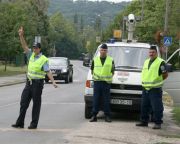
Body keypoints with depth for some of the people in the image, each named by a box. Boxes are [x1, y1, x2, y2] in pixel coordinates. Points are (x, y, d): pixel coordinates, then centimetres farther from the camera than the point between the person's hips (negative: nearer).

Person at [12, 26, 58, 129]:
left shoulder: (44, 59, -10)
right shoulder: (31, 55, 8)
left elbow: (48, 71, -15)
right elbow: (25, 46, 4)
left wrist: (53, 82, -25)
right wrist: (21, 36, -8)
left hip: (38, 83, -7)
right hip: (29, 82, 7)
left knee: (36, 104, 1)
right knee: (24, 102, 6)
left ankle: (34, 124, 7)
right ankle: (20, 123, 10)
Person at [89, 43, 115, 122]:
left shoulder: (111, 60, 8)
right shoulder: (95, 60, 11)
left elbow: (112, 71, 14)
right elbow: (92, 70, 19)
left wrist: (109, 77, 3)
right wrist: (94, 76, 7)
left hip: (106, 82, -1)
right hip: (97, 82, 1)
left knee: (106, 100, -1)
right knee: (96, 100, 0)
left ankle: (107, 116, 5)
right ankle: (94, 116, 2)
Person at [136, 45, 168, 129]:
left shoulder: (160, 62, -6)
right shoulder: (146, 62, 18)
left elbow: (165, 74, -6)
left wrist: (158, 81, -1)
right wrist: (145, 82, 13)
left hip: (155, 89, -7)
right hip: (145, 88, 7)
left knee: (157, 107, -7)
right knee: (144, 106, 12)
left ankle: (158, 123, -2)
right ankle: (144, 121, 21)